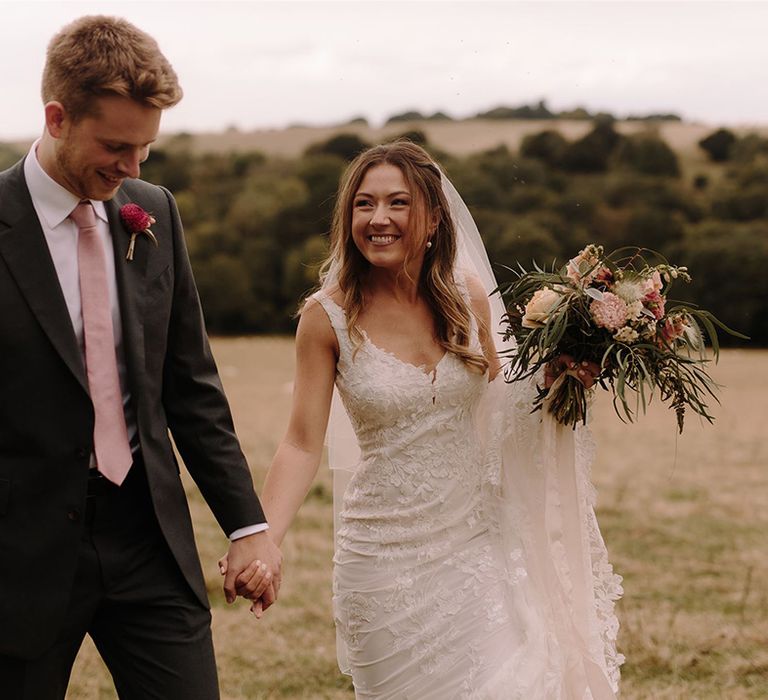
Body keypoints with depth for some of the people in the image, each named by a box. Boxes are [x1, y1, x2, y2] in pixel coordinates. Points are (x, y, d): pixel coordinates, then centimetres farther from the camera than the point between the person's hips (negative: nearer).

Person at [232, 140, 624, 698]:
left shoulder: (468, 298, -1)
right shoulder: (328, 317, -10)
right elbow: (303, 443, -12)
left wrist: (555, 380, -3)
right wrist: (260, 542, -24)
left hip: (476, 543, 3)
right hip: (388, 554, -2)